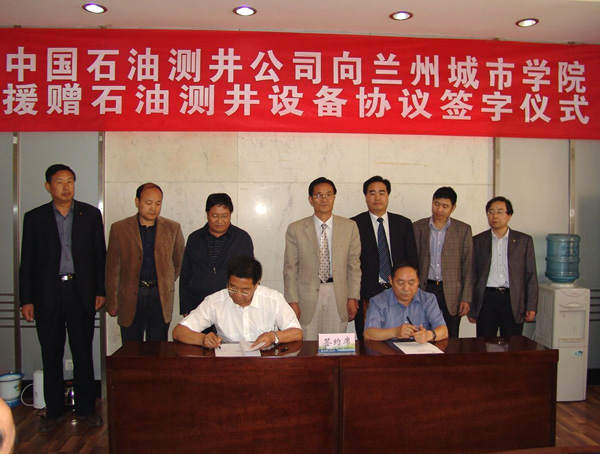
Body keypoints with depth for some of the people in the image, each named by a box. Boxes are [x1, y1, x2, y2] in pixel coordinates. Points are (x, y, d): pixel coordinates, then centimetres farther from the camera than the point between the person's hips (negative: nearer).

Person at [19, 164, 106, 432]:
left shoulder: (91, 214, 5)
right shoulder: (34, 218, 4)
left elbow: (100, 255, 6)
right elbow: (27, 262, 4)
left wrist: (100, 290, 1)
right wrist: (26, 300, 0)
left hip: (81, 292, 0)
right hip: (48, 294, 0)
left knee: (83, 354, 5)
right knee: (51, 355, 8)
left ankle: (86, 408, 18)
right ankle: (53, 411, 22)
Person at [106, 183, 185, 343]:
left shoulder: (173, 228, 3)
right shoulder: (119, 228, 1)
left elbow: (179, 262, 15)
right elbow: (113, 268, 4)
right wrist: (112, 302, 5)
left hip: (161, 296, 0)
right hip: (130, 297, 0)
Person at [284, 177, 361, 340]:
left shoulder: (350, 227, 5)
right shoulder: (295, 229, 1)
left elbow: (354, 265, 6)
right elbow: (290, 268, 1)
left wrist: (353, 297, 1)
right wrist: (292, 301, -4)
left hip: (338, 296, 1)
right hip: (307, 297, -1)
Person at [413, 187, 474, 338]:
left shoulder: (463, 230, 4)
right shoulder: (418, 227, 5)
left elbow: (468, 267, 4)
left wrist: (466, 298, -1)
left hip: (451, 293, 0)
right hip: (424, 290, 0)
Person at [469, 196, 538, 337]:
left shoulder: (524, 240, 7)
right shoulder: (478, 241, 7)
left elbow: (531, 276, 6)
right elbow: (471, 275, 8)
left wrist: (531, 307, -1)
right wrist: (470, 308, 4)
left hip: (513, 301, 0)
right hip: (486, 300, 0)